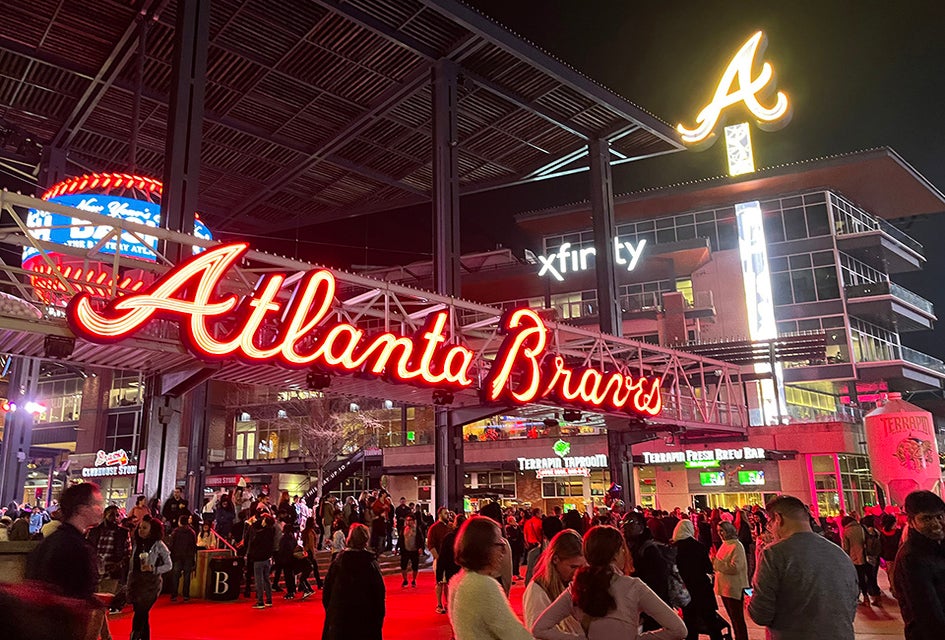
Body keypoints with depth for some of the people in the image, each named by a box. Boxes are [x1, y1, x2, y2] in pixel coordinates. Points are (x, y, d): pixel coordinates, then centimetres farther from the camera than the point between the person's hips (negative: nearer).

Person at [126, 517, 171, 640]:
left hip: (151, 583, -5)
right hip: (136, 582, 5)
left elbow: (169, 565, -3)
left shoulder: (158, 545, -6)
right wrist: (128, 584, 15)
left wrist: (153, 569, -16)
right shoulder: (136, 543, 8)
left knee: (139, 614, -10)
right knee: (143, 615, 8)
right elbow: (132, 566, 16)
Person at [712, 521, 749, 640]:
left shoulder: (737, 546, -15)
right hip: (724, 586, 9)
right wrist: (714, 561, 4)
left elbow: (735, 567, -24)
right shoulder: (725, 544, 10)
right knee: (733, 617, 18)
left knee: (738, 618, 0)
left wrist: (716, 562, -21)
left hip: (734, 588, -9)